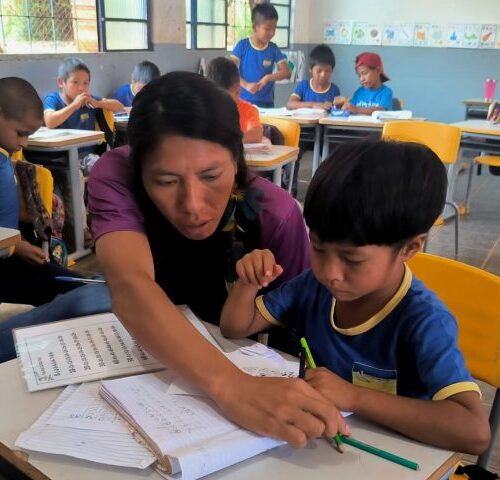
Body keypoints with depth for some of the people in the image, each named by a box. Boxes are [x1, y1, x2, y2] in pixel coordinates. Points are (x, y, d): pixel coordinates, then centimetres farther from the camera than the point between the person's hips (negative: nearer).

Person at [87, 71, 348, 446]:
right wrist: (230, 385, -52)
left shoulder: (275, 214, -24)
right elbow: (129, 287, -40)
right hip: (141, 349, 1)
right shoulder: (115, 177, -25)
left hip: (238, 356, -1)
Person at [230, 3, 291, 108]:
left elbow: (287, 72, -1)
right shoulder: (242, 45, -2)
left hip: (267, 103, 2)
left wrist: (268, 78, -17)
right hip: (244, 101, -2)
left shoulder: (273, 48, 4)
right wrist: (246, 85, -21)